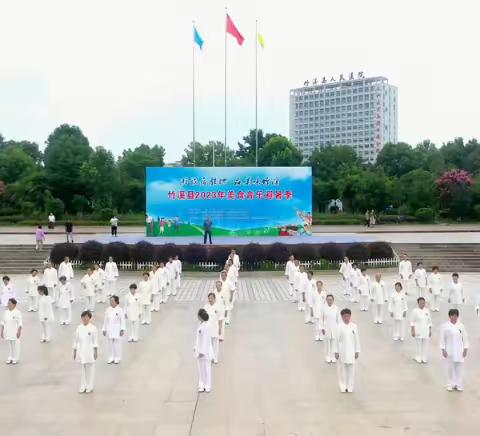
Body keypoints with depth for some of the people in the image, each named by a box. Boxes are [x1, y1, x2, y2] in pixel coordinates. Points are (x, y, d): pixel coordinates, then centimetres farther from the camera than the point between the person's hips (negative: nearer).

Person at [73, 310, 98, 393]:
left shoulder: (93, 328, -8)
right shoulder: (79, 328, 2)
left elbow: (95, 341, -6)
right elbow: (76, 340, 8)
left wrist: (96, 352, -8)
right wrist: (74, 351, 8)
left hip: (90, 352, -3)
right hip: (81, 351, 3)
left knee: (90, 369, 5)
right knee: (83, 369, 9)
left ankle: (90, 387, 15)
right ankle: (83, 387, 18)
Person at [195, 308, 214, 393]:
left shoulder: (206, 327, -24)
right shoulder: (201, 325, 3)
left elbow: (205, 340, -22)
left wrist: (202, 352, -19)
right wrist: (196, 347, 15)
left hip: (205, 352, -8)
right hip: (199, 351, 8)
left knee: (206, 368, 7)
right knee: (201, 368, 16)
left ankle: (207, 386, 21)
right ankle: (202, 385, 28)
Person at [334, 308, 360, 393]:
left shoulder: (354, 326, -4)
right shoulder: (339, 326, -9)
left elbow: (357, 339, 2)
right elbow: (336, 339, -5)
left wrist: (357, 351, 2)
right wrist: (336, 351, -6)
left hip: (351, 351, 1)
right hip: (342, 351, -1)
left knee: (351, 369, 7)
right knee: (342, 369, 7)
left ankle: (350, 387, 19)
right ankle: (343, 387, 19)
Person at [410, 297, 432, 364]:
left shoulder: (427, 311, 2)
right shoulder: (415, 311, -8)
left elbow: (429, 321, 9)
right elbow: (412, 322, -5)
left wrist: (430, 331, 7)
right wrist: (413, 331, -9)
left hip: (426, 331, 3)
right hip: (418, 331, -3)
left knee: (425, 345, 7)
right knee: (419, 345, 2)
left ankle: (424, 358, 19)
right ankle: (418, 358, 16)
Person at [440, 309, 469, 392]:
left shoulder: (461, 326, -2)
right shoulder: (445, 326, -7)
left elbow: (465, 337, 4)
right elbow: (442, 338, -5)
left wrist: (465, 349, 2)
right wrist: (443, 350, -7)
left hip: (459, 351, 2)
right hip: (449, 350, -2)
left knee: (459, 367, 6)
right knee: (450, 367, 6)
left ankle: (459, 384, 18)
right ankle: (451, 384, 19)